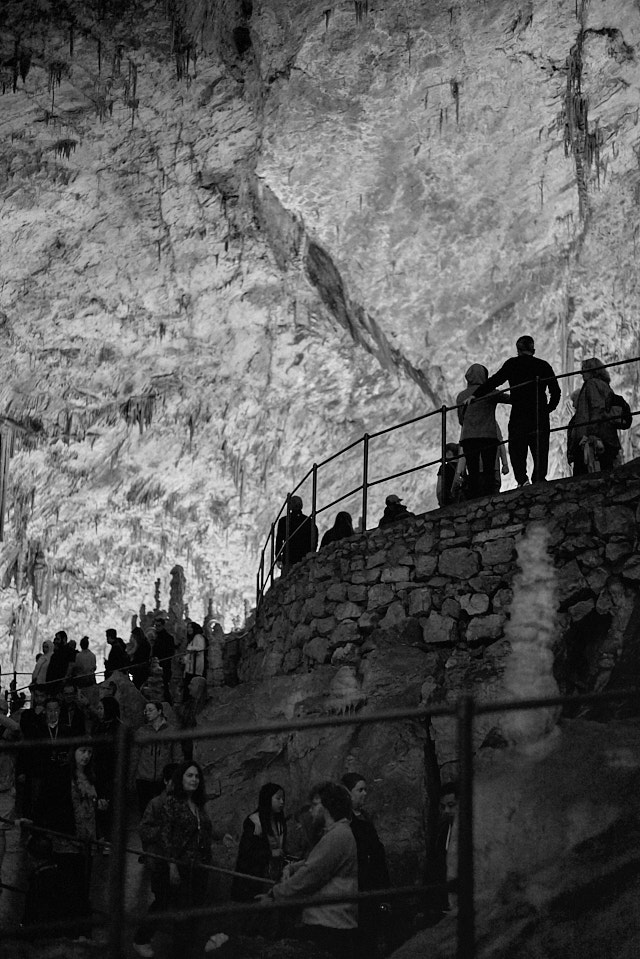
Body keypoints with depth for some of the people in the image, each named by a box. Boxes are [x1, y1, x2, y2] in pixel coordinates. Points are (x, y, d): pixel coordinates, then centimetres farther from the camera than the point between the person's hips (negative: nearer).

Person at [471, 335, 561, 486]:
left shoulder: (513, 364, 4)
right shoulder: (543, 365, 11)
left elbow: (495, 380, -1)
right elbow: (555, 391, 10)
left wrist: (476, 395, 3)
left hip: (519, 414, -2)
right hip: (541, 415, 2)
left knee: (517, 450, -1)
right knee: (540, 451, 7)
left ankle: (522, 479, -22)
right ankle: (538, 481, -5)